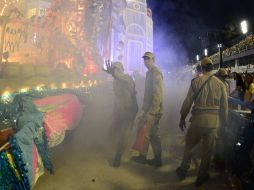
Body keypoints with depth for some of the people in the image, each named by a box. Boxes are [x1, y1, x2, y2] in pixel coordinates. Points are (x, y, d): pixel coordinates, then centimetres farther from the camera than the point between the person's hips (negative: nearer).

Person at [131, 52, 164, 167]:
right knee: (153, 135, 13)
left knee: (144, 133, 2)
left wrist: (150, 113, -24)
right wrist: (145, 109, 19)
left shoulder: (156, 73, -14)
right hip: (149, 110, 9)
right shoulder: (150, 73, 16)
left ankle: (142, 157, 19)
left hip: (153, 111, -9)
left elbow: (157, 96, -22)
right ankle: (157, 159, 23)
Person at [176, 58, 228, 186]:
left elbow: (188, 101, -4)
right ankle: (202, 177, 26)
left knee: (189, 145, 15)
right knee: (207, 149, 13)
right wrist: (224, 121, 18)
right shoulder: (220, 84, 1)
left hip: (198, 118, -1)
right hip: (213, 120, 2)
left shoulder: (196, 81, -5)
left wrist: (182, 118, 5)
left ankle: (183, 170, 28)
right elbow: (224, 106, 5)